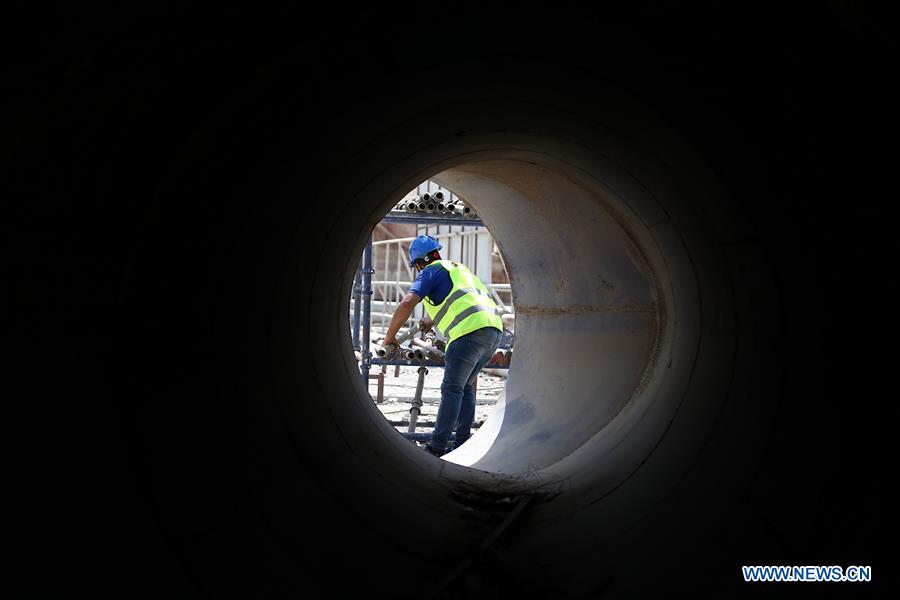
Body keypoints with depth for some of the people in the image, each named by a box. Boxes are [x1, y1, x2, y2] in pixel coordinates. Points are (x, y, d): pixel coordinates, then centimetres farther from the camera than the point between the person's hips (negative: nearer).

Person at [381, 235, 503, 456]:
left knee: (452, 389, -6)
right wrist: (431, 321, 60)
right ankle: (463, 443, 14)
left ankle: (437, 447, -8)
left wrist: (390, 336, 1)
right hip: (494, 330, 8)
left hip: (469, 332, -8)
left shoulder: (431, 272, 5)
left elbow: (407, 303, -8)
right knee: (465, 387, 17)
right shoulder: (458, 268, 31)